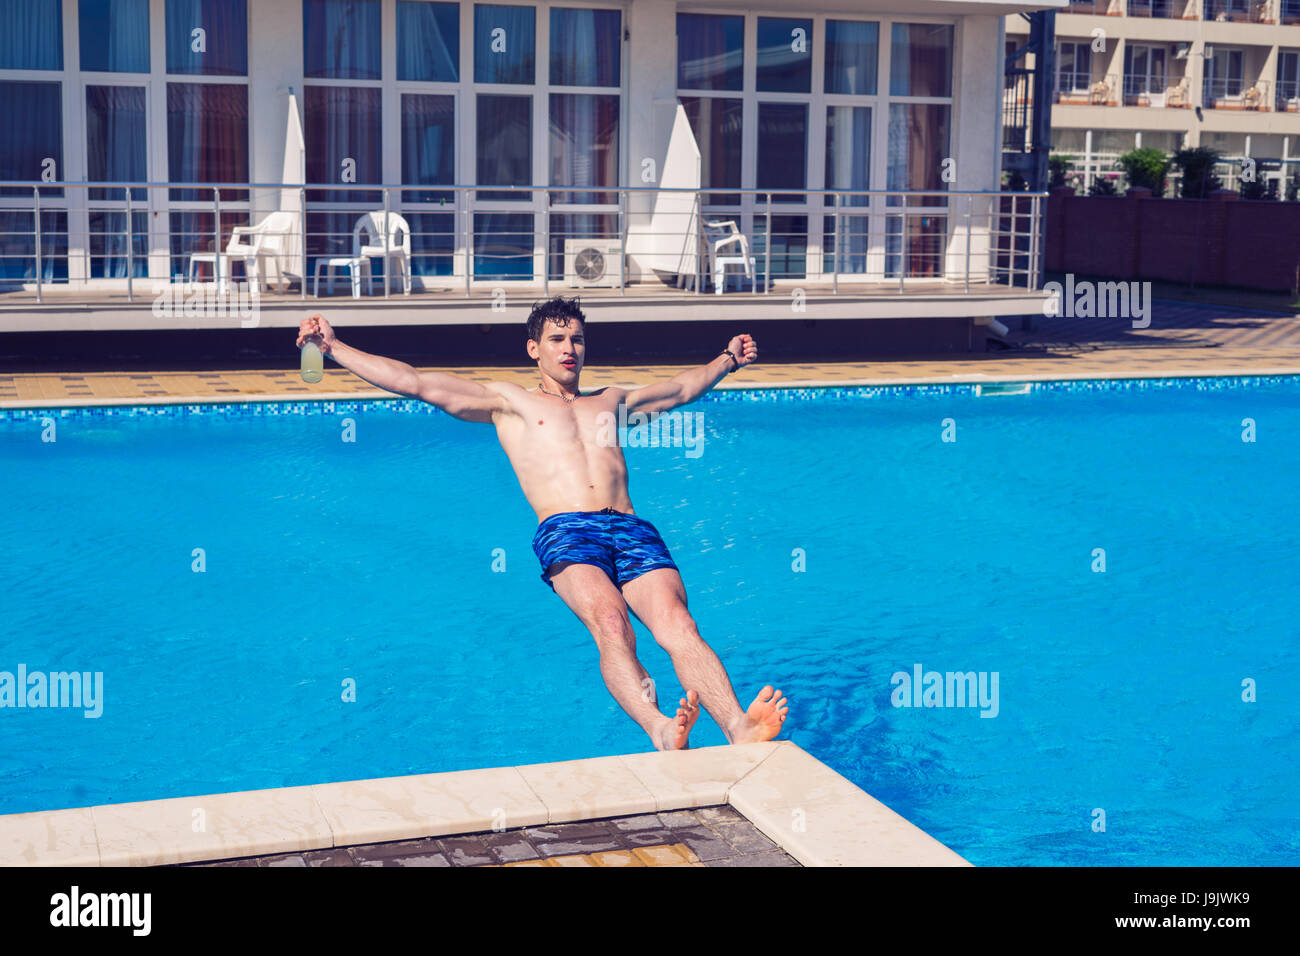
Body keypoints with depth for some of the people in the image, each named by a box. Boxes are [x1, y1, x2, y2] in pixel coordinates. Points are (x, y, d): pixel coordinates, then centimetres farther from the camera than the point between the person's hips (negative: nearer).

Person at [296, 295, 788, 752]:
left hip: (631, 527, 3)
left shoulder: (611, 401, 36)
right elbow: (414, 382, 21)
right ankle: (660, 730, -55)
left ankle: (739, 729, -48)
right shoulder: (509, 401, 26)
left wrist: (726, 359, 41)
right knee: (610, 623, -35)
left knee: (677, 624, -27)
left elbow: (683, 387, 52)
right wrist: (333, 347, 16)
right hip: (565, 529, -3)